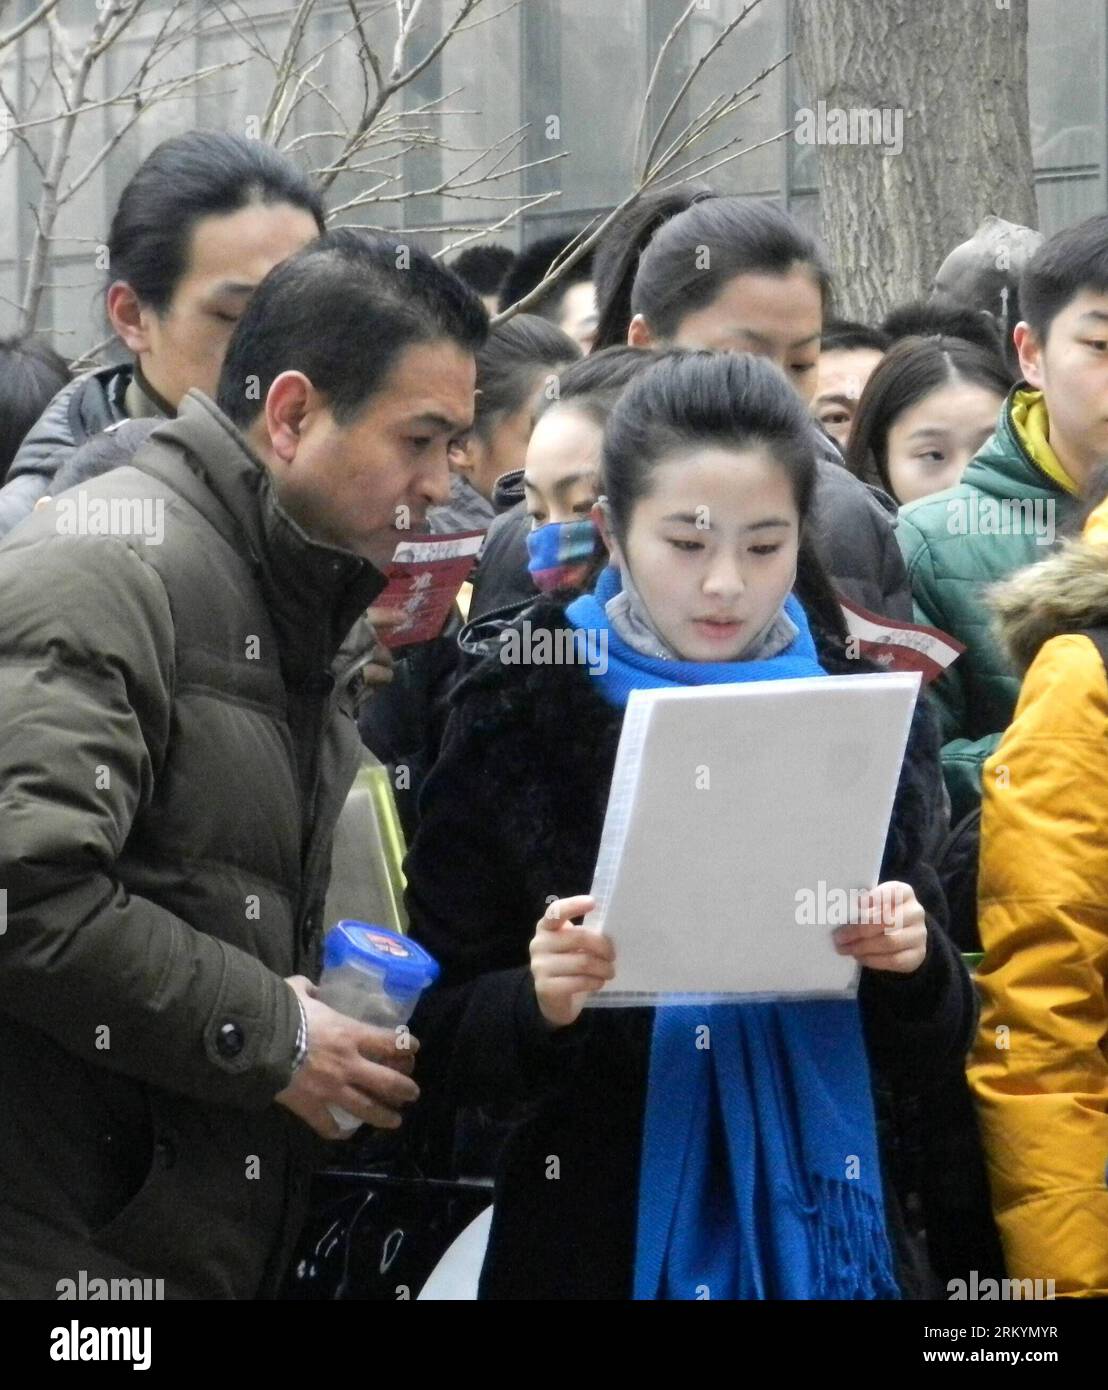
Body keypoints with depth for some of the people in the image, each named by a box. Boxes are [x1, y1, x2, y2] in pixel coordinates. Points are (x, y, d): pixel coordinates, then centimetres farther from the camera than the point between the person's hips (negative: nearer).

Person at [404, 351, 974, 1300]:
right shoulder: (517, 724, -6)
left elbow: (928, 1058, 4)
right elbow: (435, 1045, -4)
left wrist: (915, 967, -16)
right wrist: (538, 1005, -24)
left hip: (821, 1234, 2)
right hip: (596, 1246, -2)